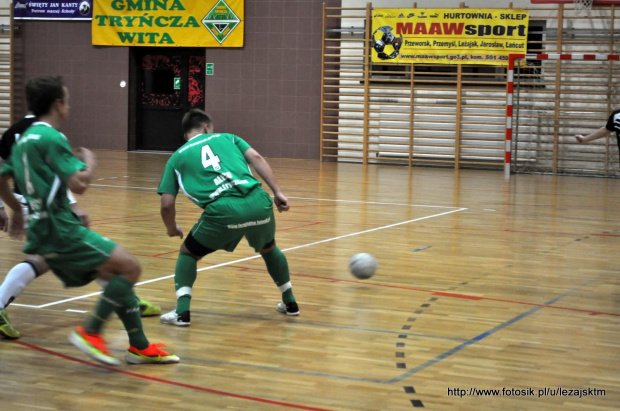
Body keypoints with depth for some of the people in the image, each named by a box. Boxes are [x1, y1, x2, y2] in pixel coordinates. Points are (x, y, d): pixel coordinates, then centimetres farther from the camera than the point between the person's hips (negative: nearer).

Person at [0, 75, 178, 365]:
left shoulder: (23, 140, 17)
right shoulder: (51, 138, -13)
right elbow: (79, 184, -20)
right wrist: (90, 162, -1)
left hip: (43, 231, 10)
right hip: (59, 230, -10)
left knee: (117, 277, 12)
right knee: (130, 266, -13)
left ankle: (139, 347, 13)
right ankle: (90, 332, -10)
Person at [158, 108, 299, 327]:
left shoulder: (177, 157, 21)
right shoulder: (226, 137, 25)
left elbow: (167, 205, 14)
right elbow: (256, 157, 8)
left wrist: (172, 229, 33)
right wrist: (278, 192, 6)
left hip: (223, 211, -2)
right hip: (257, 203, 3)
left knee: (188, 254, 22)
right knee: (269, 249, 33)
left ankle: (182, 311, 6)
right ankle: (290, 302, 42)